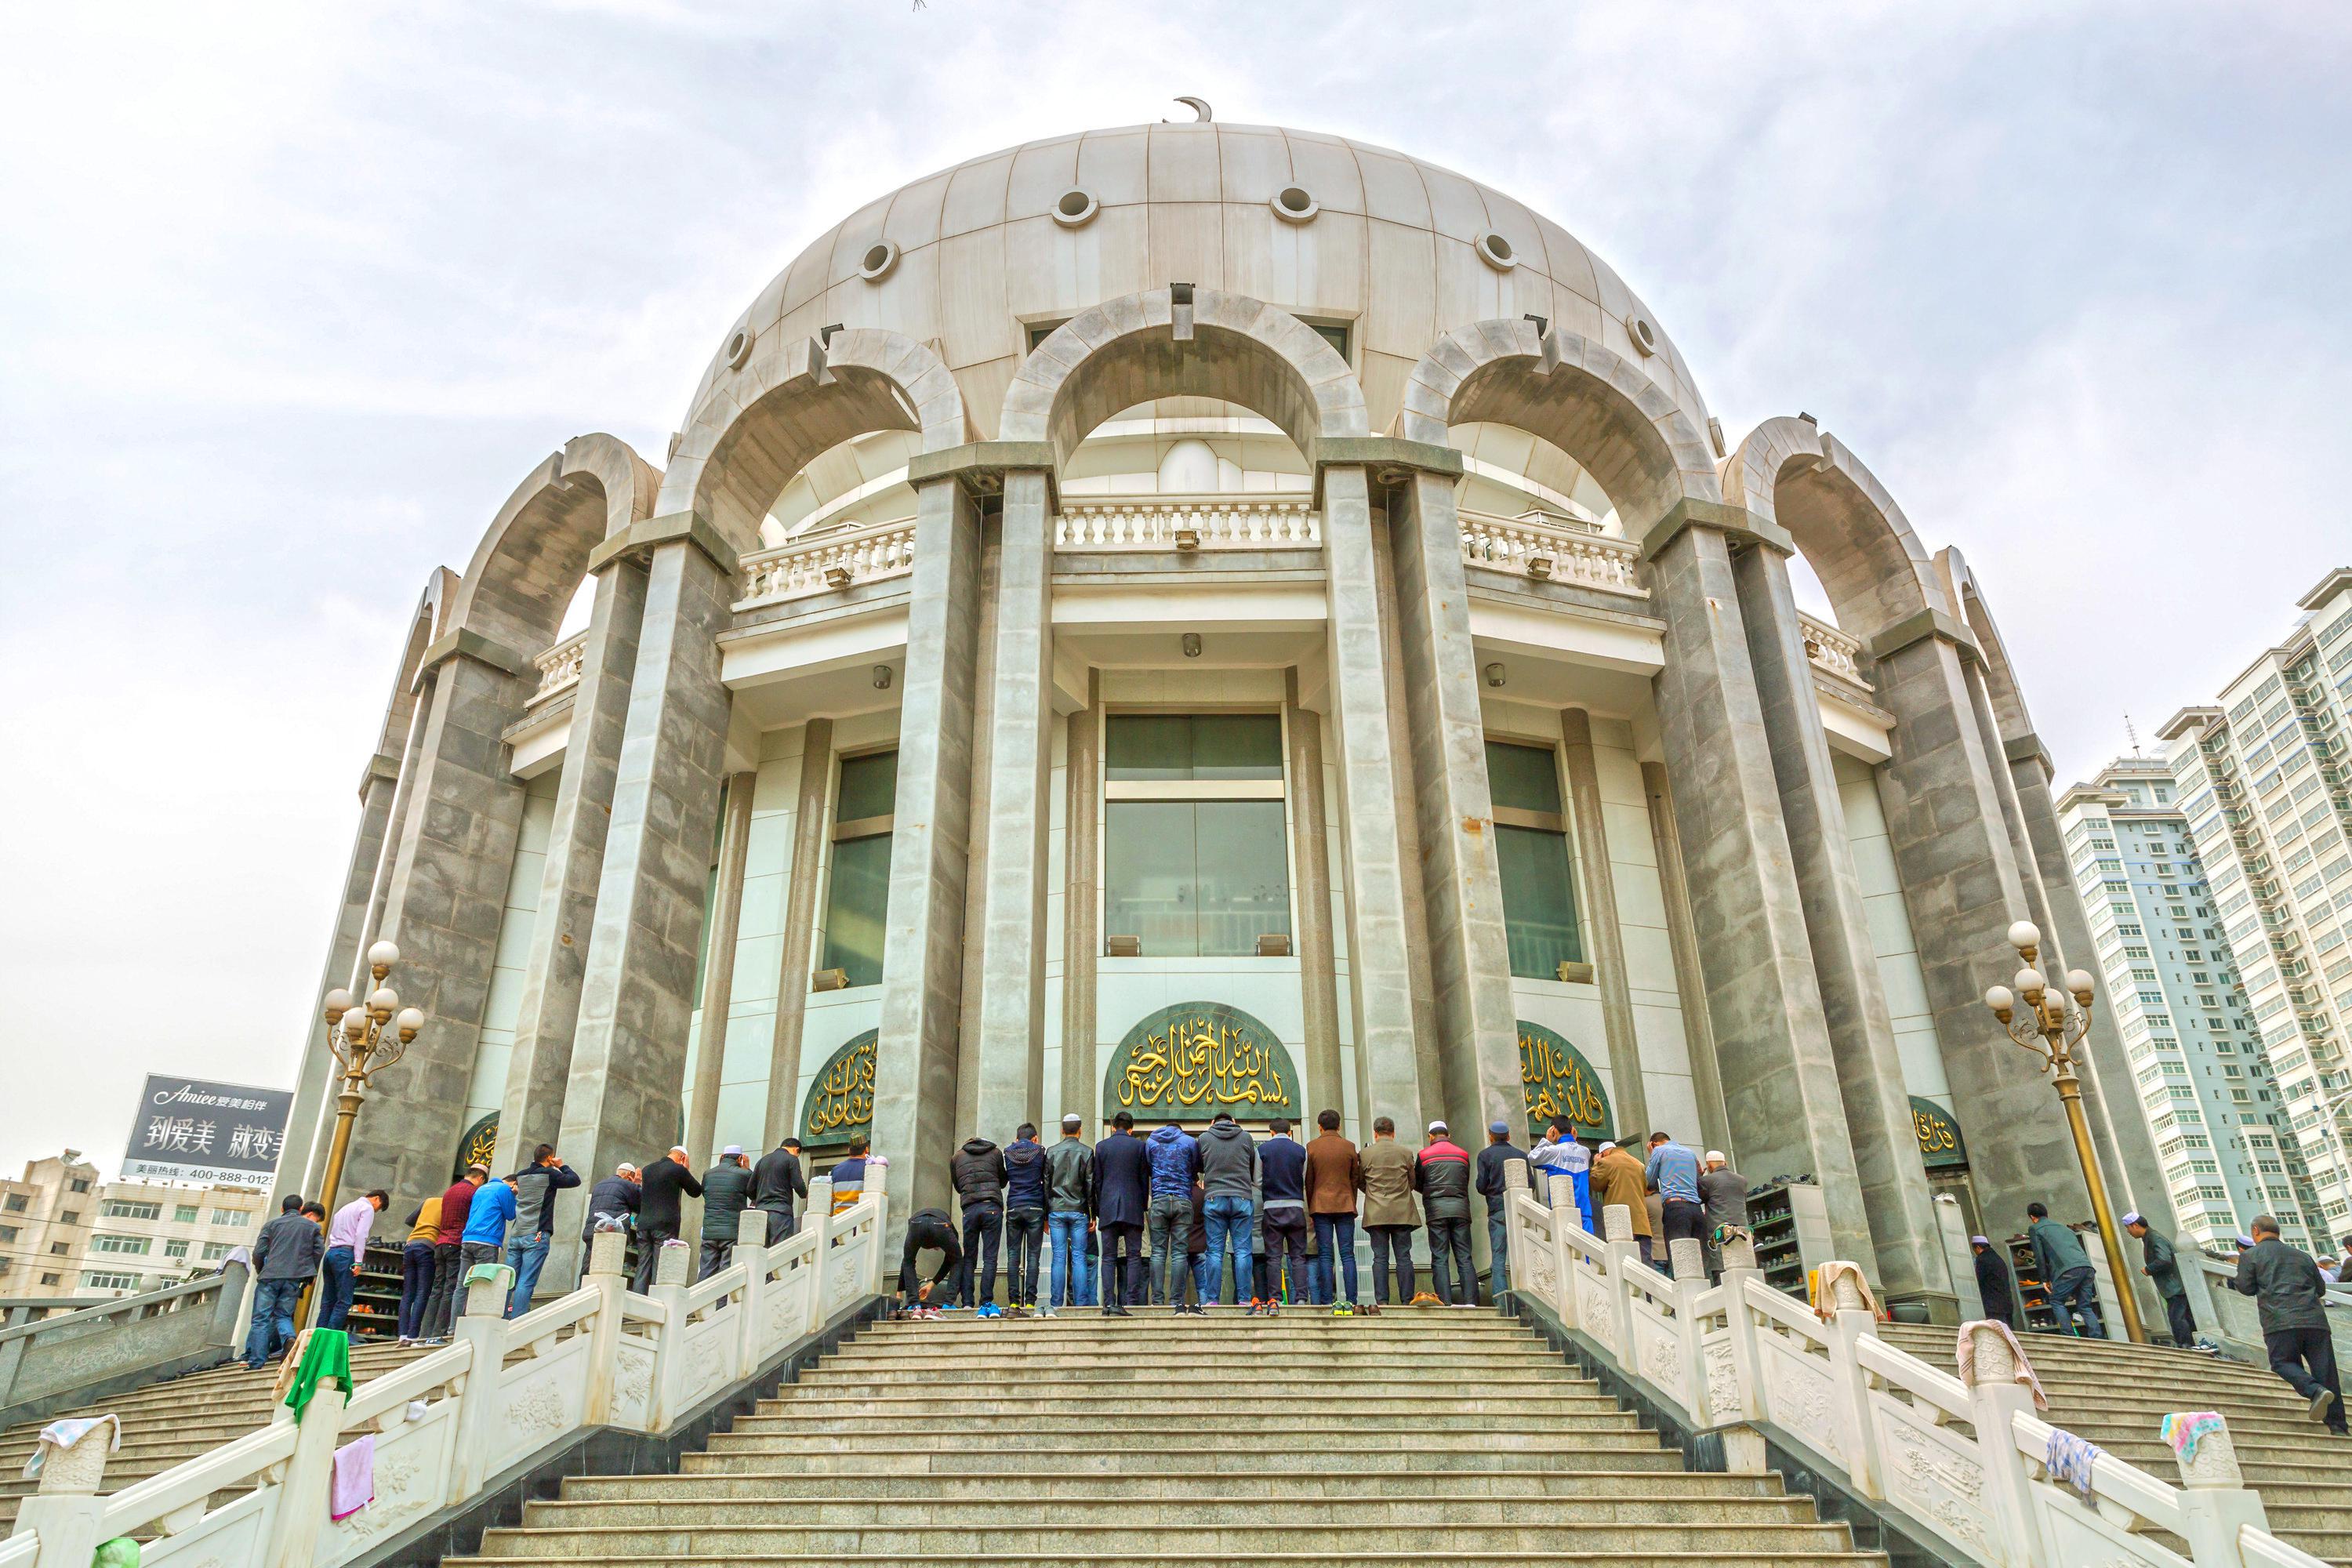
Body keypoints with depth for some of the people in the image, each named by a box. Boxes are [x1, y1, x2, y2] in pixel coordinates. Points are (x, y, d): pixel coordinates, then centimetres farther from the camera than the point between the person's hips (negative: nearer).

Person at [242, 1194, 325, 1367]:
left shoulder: (271, 1225, 12)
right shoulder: (312, 1226, 13)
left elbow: (258, 1252, 4)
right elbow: (319, 1251, 6)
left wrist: (260, 1272, 20)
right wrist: (309, 1273, 19)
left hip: (270, 1275, -1)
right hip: (294, 1279, 1)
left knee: (261, 1318, 3)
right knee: (283, 1314, 12)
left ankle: (257, 1362, -3)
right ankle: (289, 1337, -19)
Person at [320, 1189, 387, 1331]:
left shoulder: (347, 1207, 27)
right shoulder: (367, 1208, 0)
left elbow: (333, 1233, 23)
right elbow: (361, 1235, -12)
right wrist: (358, 1262, -15)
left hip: (331, 1252, 8)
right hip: (346, 1254, -8)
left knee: (327, 1301, 7)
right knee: (344, 1302, -8)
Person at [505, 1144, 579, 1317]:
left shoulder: (521, 1175, 15)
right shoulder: (549, 1174, -4)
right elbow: (575, 1180, 2)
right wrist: (562, 1166, 16)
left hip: (517, 1235, 6)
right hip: (537, 1235, -6)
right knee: (526, 1282, -9)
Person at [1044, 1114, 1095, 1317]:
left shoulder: (1051, 1152, 7)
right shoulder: (1086, 1152, 1)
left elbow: (1046, 1185, 8)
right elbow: (1090, 1185, -1)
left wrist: (1045, 1215, 12)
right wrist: (1093, 1215, 3)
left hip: (1056, 1210, 1)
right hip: (1079, 1211, -1)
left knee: (1059, 1257, 2)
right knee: (1079, 1257, 1)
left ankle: (1055, 1304, -1)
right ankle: (1081, 1304, -2)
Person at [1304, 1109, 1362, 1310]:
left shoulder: (1311, 1147, 1)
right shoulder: (1349, 1147, 4)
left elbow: (1308, 1181, 4)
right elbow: (1355, 1180, 8)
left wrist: (1310, 1210, 11)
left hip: (1321, 1206, -1)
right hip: (1345, 1205, 1)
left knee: (1325, 1255, 0)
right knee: (1347, 1254, 1)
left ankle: (1327, 1300, -4)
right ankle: (1351, 1300, -4)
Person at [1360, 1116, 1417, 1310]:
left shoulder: (1365, 1153, -2)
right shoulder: (1406, 1153, 1)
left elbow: (1360, 1182, 7)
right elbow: (1412, 1183, 9)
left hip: (1376, 1213, 0)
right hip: (1402, 1212, 1)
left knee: (1380, 1257, 1)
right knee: (1403, 1257, 3)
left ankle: (1381, 1301, -2)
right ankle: (1407, 1300, 1)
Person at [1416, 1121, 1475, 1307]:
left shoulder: (1424, 1155, 5)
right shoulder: (1463, 1154, 11)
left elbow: (1417, 1185, 12)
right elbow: (1465, 1183, 14)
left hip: (1436, 1208, -2)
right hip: (1461, 1207, 2)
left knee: (1439, 1259, -1)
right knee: (1464, 1258, 3)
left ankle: (1445, 1303, -9)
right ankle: (1471, 1301, -5)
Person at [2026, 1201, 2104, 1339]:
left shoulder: (2035, 1229, 12)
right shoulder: (2061, 1227, 32)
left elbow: (2040, 1257, 6)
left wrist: (2045, 1279, 14)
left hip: (2069, 1270, -7)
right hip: (2087, 1266, 7)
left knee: (2056, 1301, 4)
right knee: (2085, 1306, 11)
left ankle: (2071, 1337, -8)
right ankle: (2098, 1340, -1)